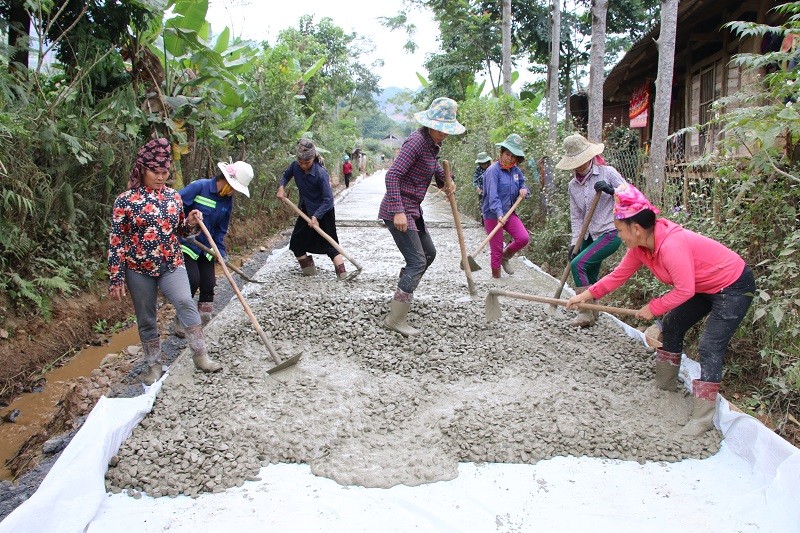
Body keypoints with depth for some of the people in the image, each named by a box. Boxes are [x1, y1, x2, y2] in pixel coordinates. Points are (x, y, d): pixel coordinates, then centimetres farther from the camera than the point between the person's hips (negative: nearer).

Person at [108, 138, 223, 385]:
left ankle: (201, 357, -11)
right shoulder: (125, 200, -8)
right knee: (146, 319, 8)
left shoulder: (174, 196, 4)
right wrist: (116, 279, -9)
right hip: (139, 269, -2)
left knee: (186, 303, -19)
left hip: (172, 265, 2)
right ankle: (155, 366, 23)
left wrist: (191, 221, -6)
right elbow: (116, 241, -7)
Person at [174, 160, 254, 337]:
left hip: (206, 249, 6)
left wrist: (220, 251, 0)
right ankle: (181, 321, 7)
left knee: (208, 285, 2)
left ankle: (201, 326, 17)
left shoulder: (228, 201, 0)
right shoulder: (198, 187, -19)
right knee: (193, 281, -15)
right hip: (186, 245, -6)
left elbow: (221, 229, 7)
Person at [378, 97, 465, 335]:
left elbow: (435, 167, 30)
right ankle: (396, 319, -7)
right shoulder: (416, 141, -19)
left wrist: (446, 180, 8)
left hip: (412, 210, 10)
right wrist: (398, 212, -28)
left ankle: (403, 294, 36)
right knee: (417, 261, -11)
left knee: (429, 253, 21)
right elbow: (392, 175, -25)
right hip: (398, 210, -10)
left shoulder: (432, 144, 9)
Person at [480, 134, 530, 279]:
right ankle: (496, 276, 18)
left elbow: (522, 184, 23)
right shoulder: (493, 170, -16)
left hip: (509, 212, 6)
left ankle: (505, 257, 19)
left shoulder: (516, 170, 6)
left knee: (524, 238, -9)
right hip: (493, 215, -6)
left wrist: (523, 189, -3)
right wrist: (499, 214, -39)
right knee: (496, 249, 0)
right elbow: (493, 195, -27)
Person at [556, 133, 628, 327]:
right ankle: (590, 314, 25)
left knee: (578, 264, -19)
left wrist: (610, 190, -23)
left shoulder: (607, 173, -8)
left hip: (610, 232, -6)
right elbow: (576, 216, 7)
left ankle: (585, 313, -8)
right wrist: (574, 242, -4)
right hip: (589, 236, 6)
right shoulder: (573, 185, 8)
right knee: (589, 277, 9)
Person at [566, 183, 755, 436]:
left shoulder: (671, 245, -35)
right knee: (671, 327, 15)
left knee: (709, 347, -14)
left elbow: (684, 291, -32)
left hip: (734, 287, -10)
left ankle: (703, 418, -7)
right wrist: (585, 295, 0)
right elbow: (619, 275, 0)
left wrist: (653, 308, -19)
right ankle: (665, 386, 32)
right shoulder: (641, 246, -7)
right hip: (704, 287, 10)